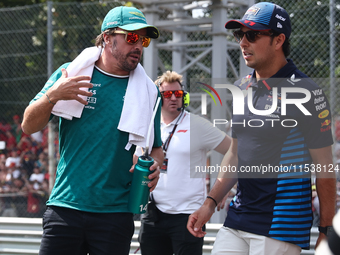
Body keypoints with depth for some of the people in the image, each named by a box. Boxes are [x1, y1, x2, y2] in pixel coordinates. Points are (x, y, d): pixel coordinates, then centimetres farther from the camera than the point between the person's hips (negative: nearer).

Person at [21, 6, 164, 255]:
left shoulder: (148, 91, 8)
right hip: (66, 207, -1)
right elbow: (29, 126, 5)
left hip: (116, 213, 1)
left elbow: (156, 148, 17)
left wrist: (154, 165, -7)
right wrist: (52, 95, -13)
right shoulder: (71, 73, 6)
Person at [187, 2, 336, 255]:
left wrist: (326, 233, -10)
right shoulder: (241, 89, 11)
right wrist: (210, 203, 13)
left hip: (281, 227, -7)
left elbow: (324, 168, -9)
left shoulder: (305, 92, -11)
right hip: (236, 220, 7)